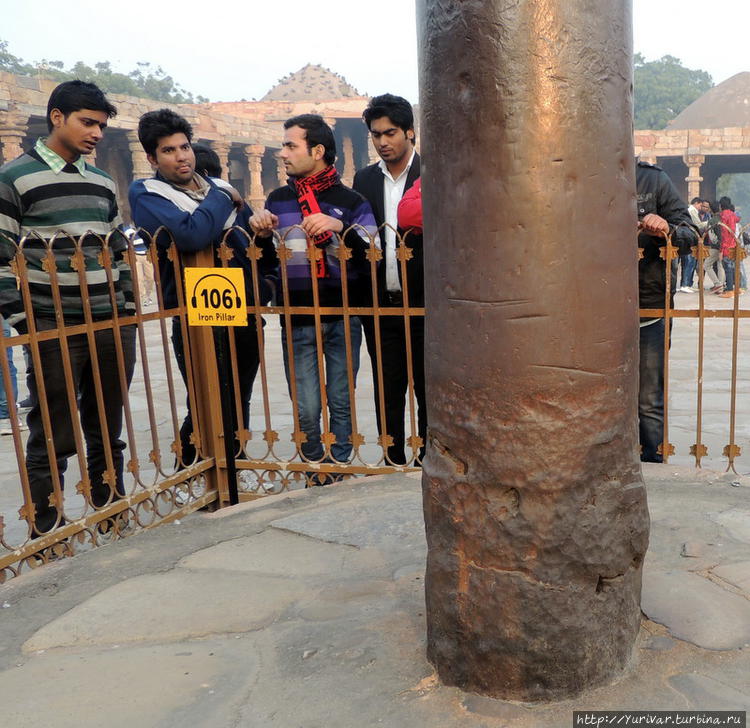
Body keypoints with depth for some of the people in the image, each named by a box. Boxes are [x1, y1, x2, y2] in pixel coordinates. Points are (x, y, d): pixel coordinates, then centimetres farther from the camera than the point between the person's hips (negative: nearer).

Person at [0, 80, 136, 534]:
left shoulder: (103, 183, 15)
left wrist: (128, 310, 12)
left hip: (113, 328, 6)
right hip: (54, 333, -5)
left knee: (108, 433, 13)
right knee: (53, 440, 1)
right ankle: (49, 536, 14)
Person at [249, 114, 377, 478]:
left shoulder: (351, 201, 2)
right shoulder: (278, 199, 11)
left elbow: (371, 260, -6)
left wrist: (342, 229, -22)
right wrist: (261, 234, -3)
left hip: (343, 320, -1)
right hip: (297, 321, 2)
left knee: (341, 405, 7)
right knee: (306, 411, 0)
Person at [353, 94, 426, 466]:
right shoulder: (364, 179, 12)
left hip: (423, 302, -4)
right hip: (380, 305, 4)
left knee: (428, 393, 5)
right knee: (387, 394, 11)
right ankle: (394, 467, 22)